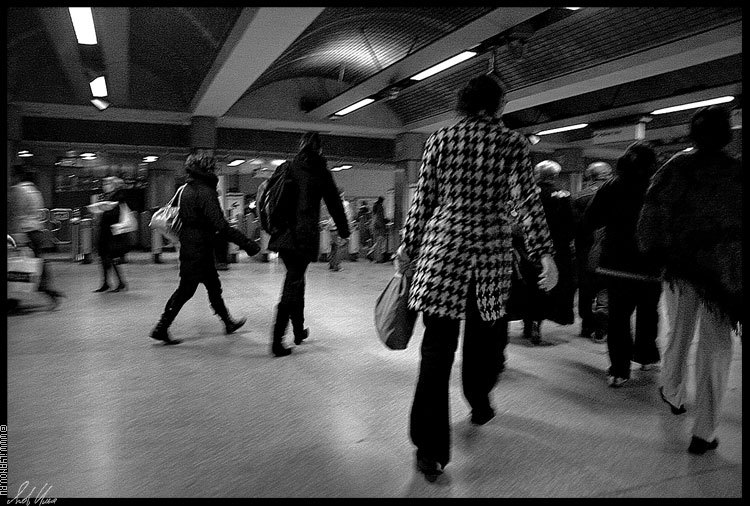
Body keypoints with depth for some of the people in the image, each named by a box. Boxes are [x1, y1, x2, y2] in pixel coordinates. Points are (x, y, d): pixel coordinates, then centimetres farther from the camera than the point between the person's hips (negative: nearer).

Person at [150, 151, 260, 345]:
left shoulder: (187, 189, 10)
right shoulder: (205, 192, -19)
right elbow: (221, 226, -27)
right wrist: (247, 243, -27)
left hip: (188, 246, 9)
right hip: (199, 249, -9)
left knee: (213, 285, 16)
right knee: (186, 290, 1)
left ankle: (228, 322, 26)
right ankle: (161, 328, 8)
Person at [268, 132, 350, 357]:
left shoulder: (287, 169, 10)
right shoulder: (321, 172, -1)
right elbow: (334, 203, 4)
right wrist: (344, 229, 16)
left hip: (283, 234, 5)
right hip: (305, 235, -5)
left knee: (295, 279, 19)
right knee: (293, 283, -3)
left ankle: (299, 331, 30)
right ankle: (277, 340, -7)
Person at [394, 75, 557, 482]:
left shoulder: (438, 139, 7)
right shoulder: (512, 141, 3)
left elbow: (423, 200, 5)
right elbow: (527, 199, -5)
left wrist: (408, 248, 12)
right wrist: (544, 252, -5)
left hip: (442, 246, 1)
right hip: (490, 249, 0)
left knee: (437, 346, 0)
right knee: (483, 334, 21)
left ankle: (430, 449, 2)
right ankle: (479, 403, 44)